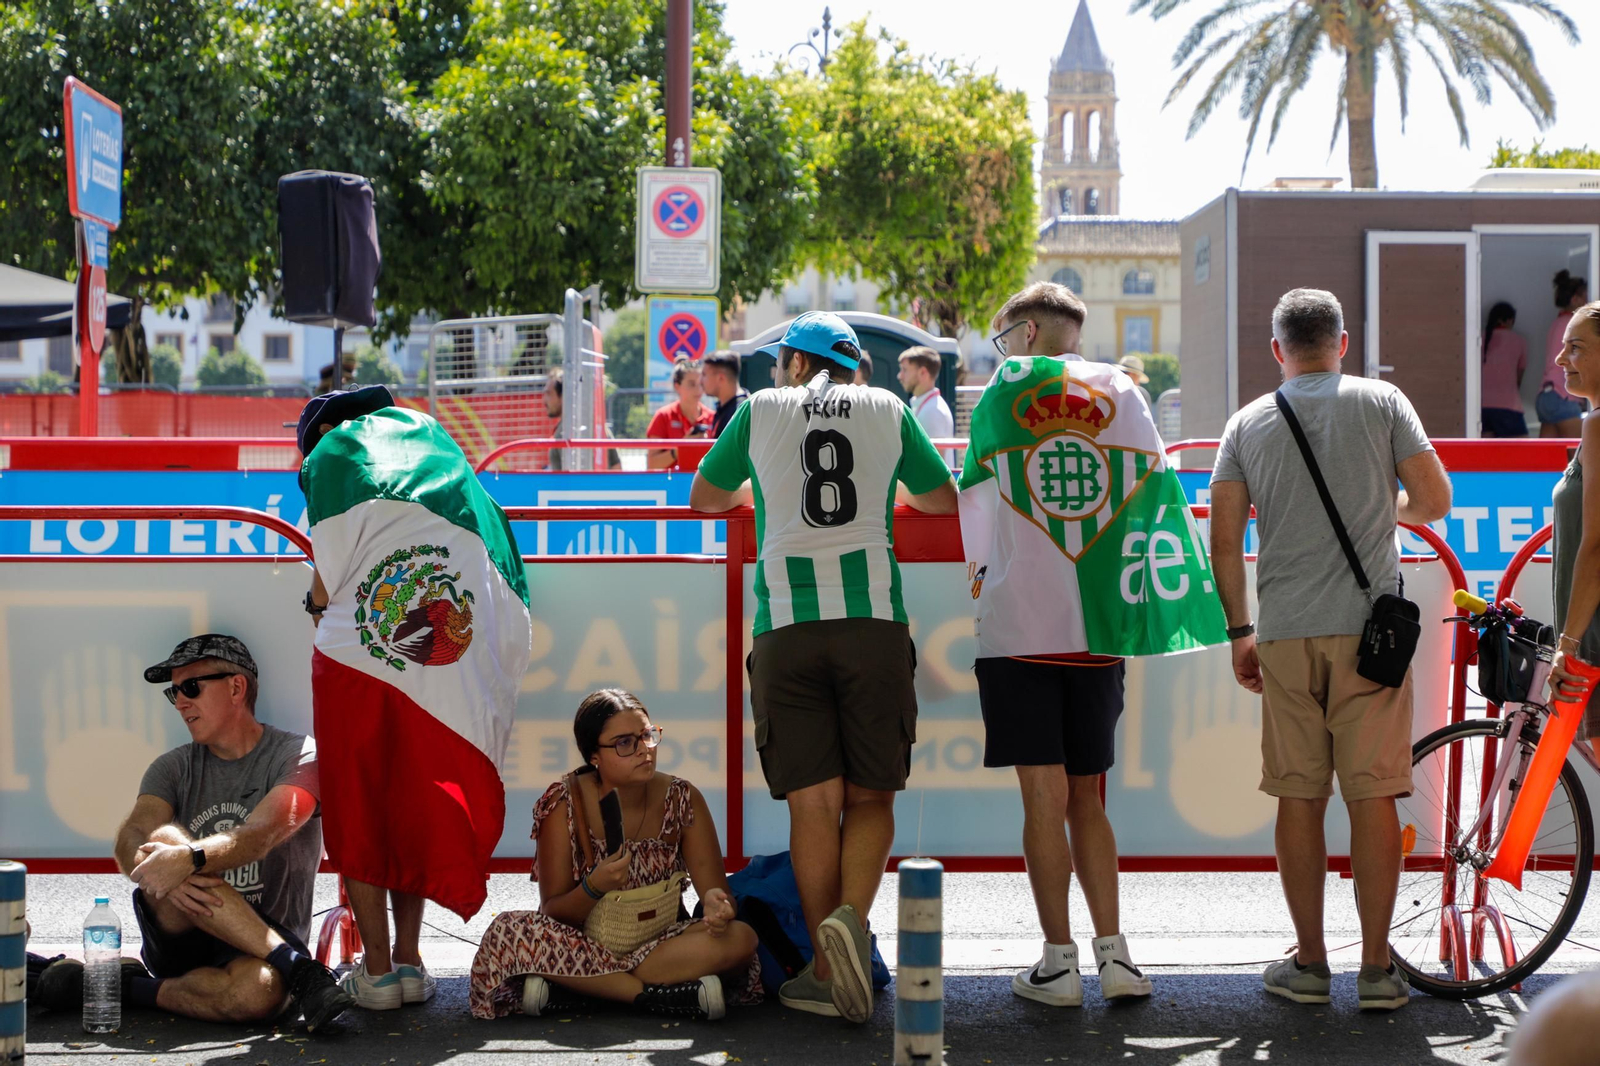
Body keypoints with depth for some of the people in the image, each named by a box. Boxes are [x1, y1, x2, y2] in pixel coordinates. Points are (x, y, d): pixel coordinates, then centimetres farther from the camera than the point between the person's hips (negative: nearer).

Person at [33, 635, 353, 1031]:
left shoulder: (298, 756, -1)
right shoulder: (174, 768, 11)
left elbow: (261, 836, -21)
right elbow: (129, 841, -8)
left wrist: (190, 859, -40)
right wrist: (162, 872, -32)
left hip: (263, 946, -3)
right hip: (179, 939, 3)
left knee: (259, 990, -41)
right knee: (165, 838, -29)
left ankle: (133, 986, -13)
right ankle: (299, 970, -27)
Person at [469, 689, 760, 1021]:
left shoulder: (683, 800, -3)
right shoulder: (564, 804, -9)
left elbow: (716, 890, -5)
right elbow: (552, 911, -9)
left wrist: (716, 903, -31)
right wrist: (594, 888, -31)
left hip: (660, 941, 1)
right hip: (583, 942, -1)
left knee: (741, 938, -27)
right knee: (507, 932, -31)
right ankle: (668, 993, -29)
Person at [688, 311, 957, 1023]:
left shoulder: (761, 410, 13)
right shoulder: (887, 408, 15)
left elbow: (704, 498, 25)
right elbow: (944, 499, 26)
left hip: (787, 624, 0)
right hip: (873, 618, 0)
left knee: (814, 800, 0)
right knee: (871, 794, 6)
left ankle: (827, 972, -1)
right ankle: (850, 916, -19)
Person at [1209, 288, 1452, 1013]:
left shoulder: (1247, 424, 8)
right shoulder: (1381, 402, 3)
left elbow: (1224, 540, 4)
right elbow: (1434, 500, 1)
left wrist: (1239, 632, 12)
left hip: (1285, 632, 2)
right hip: (1369, 626, -1)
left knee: (1298, 796, 7)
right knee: (1372, 795, 1)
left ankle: (1309, 963, 12)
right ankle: (1377, 968, 3)